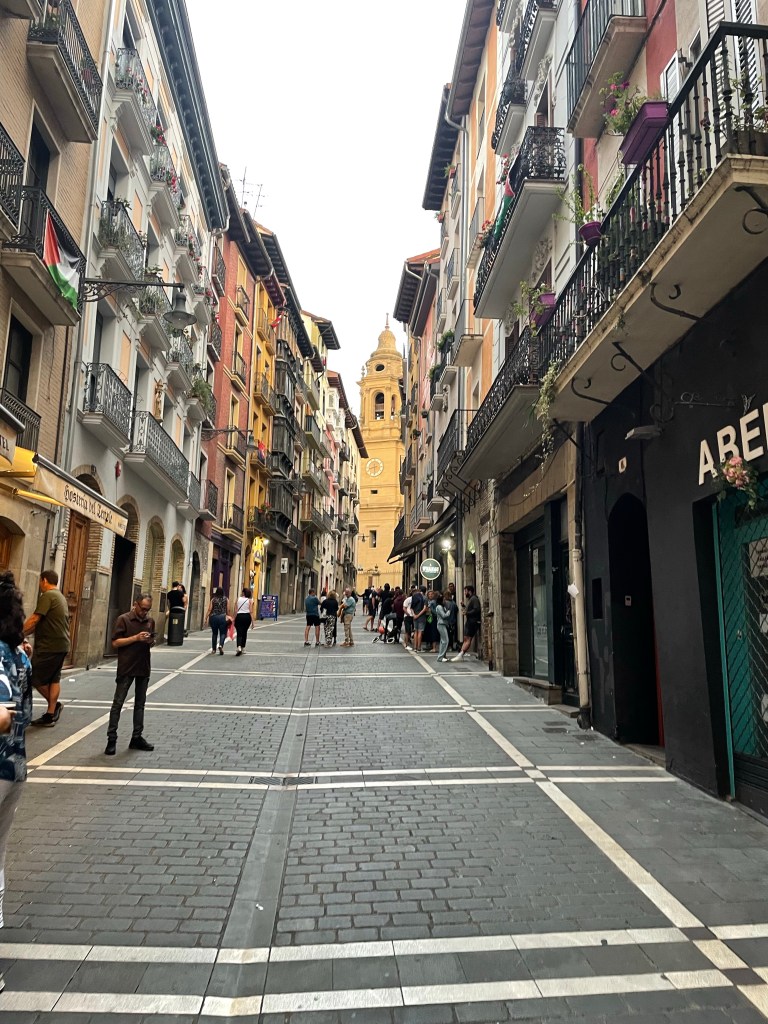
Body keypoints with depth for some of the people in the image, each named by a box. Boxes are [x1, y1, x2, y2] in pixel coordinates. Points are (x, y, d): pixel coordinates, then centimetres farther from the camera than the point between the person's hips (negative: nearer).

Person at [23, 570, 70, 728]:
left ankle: (55, 705, 12)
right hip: (62, 645, 9)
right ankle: (51, 714, 8)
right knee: (54, 679, 8)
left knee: (36, 678, 3)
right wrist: (26, 632, 12)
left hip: (49, 646, -9)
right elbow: (41, 622, 17)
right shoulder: (61, 597, 18)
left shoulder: (48, 595, -11)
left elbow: (34, 620, -16)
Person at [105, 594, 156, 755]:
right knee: (118, 703, 0)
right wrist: (136, 638, -21)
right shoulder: (124, 619, -7)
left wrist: (150, 641, -5)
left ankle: (137, 737, 18)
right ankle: (111, 739, 6)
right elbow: (115, 643, -11)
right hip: (126, 668, -5)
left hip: (144, 668, 5)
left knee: (140, 704, 11)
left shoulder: (150, 621, 8)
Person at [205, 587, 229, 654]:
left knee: (214, 633, 13)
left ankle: (213, 649, 18)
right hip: (223, 617, -1)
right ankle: (221, 645, -22)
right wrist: (228, 617, 14)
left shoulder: (213, 599, 1)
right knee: (223, 633, 4)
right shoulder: (226, 599, 1)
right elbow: (228, 610, 1)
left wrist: (206, 618, -1)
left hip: (213, 617, 2)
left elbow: (209, 610, -4)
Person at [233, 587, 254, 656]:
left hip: (239, 616, -1)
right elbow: (251, 612, -4)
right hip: (247, 616, 1)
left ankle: (239, 647, -25)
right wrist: (252, 621, -3)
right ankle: (243, 648, 25)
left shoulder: (238, 599, 3)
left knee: (239, 633, -3)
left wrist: (234, 619, 6)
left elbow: (235, 610, 0)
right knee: (244, 632, 17)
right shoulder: (250, 600, 2)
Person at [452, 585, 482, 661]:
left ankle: (460, 656, -12)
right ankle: (460, 655, 8)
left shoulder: (474, 599, -12)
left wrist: (467, 613, -18)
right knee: (466, 639, 8)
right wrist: (464, 606, 11)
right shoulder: (470, 599, 20)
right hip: (469, 621, 10)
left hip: (473, 622, -10)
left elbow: (477, 609, -23)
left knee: (468, 639, -9)